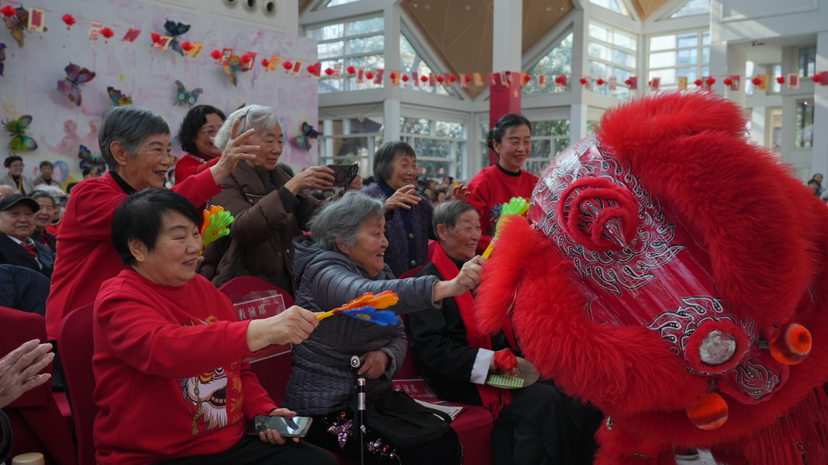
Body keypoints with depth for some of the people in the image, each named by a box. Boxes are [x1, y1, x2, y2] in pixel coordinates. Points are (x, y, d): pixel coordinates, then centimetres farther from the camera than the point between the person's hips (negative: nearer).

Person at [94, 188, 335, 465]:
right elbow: (163, 349, -33)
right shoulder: (119, 300, -11)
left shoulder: (204, 289, 11)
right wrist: (262, 331, -42)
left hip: (233, 443, 7)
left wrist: (265, 411, 2)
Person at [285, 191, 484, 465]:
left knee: (446, 442, -13)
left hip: (376, 398, 7)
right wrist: (448, 287, -50)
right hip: (327, 409, -7)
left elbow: (398, 337, 11)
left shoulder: (382, 273, 10)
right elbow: (365, 296, -38)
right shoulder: (323, 272, -15)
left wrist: (385, 357, -14)